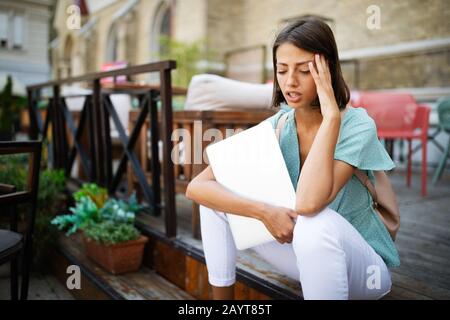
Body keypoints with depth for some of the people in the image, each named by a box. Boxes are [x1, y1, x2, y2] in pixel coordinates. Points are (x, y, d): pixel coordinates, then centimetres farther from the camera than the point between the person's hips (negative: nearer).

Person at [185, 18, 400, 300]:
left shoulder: (357, 125, -20)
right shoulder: (274, 128, -9)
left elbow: (308, 203, -38)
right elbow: (197, 186, -17)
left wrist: (331, 113, -33)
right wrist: (264, 211, -30)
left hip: (361, 264, -3)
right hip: (301, 253, 4)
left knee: (316, 223, -38)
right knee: (216, 197, -12)